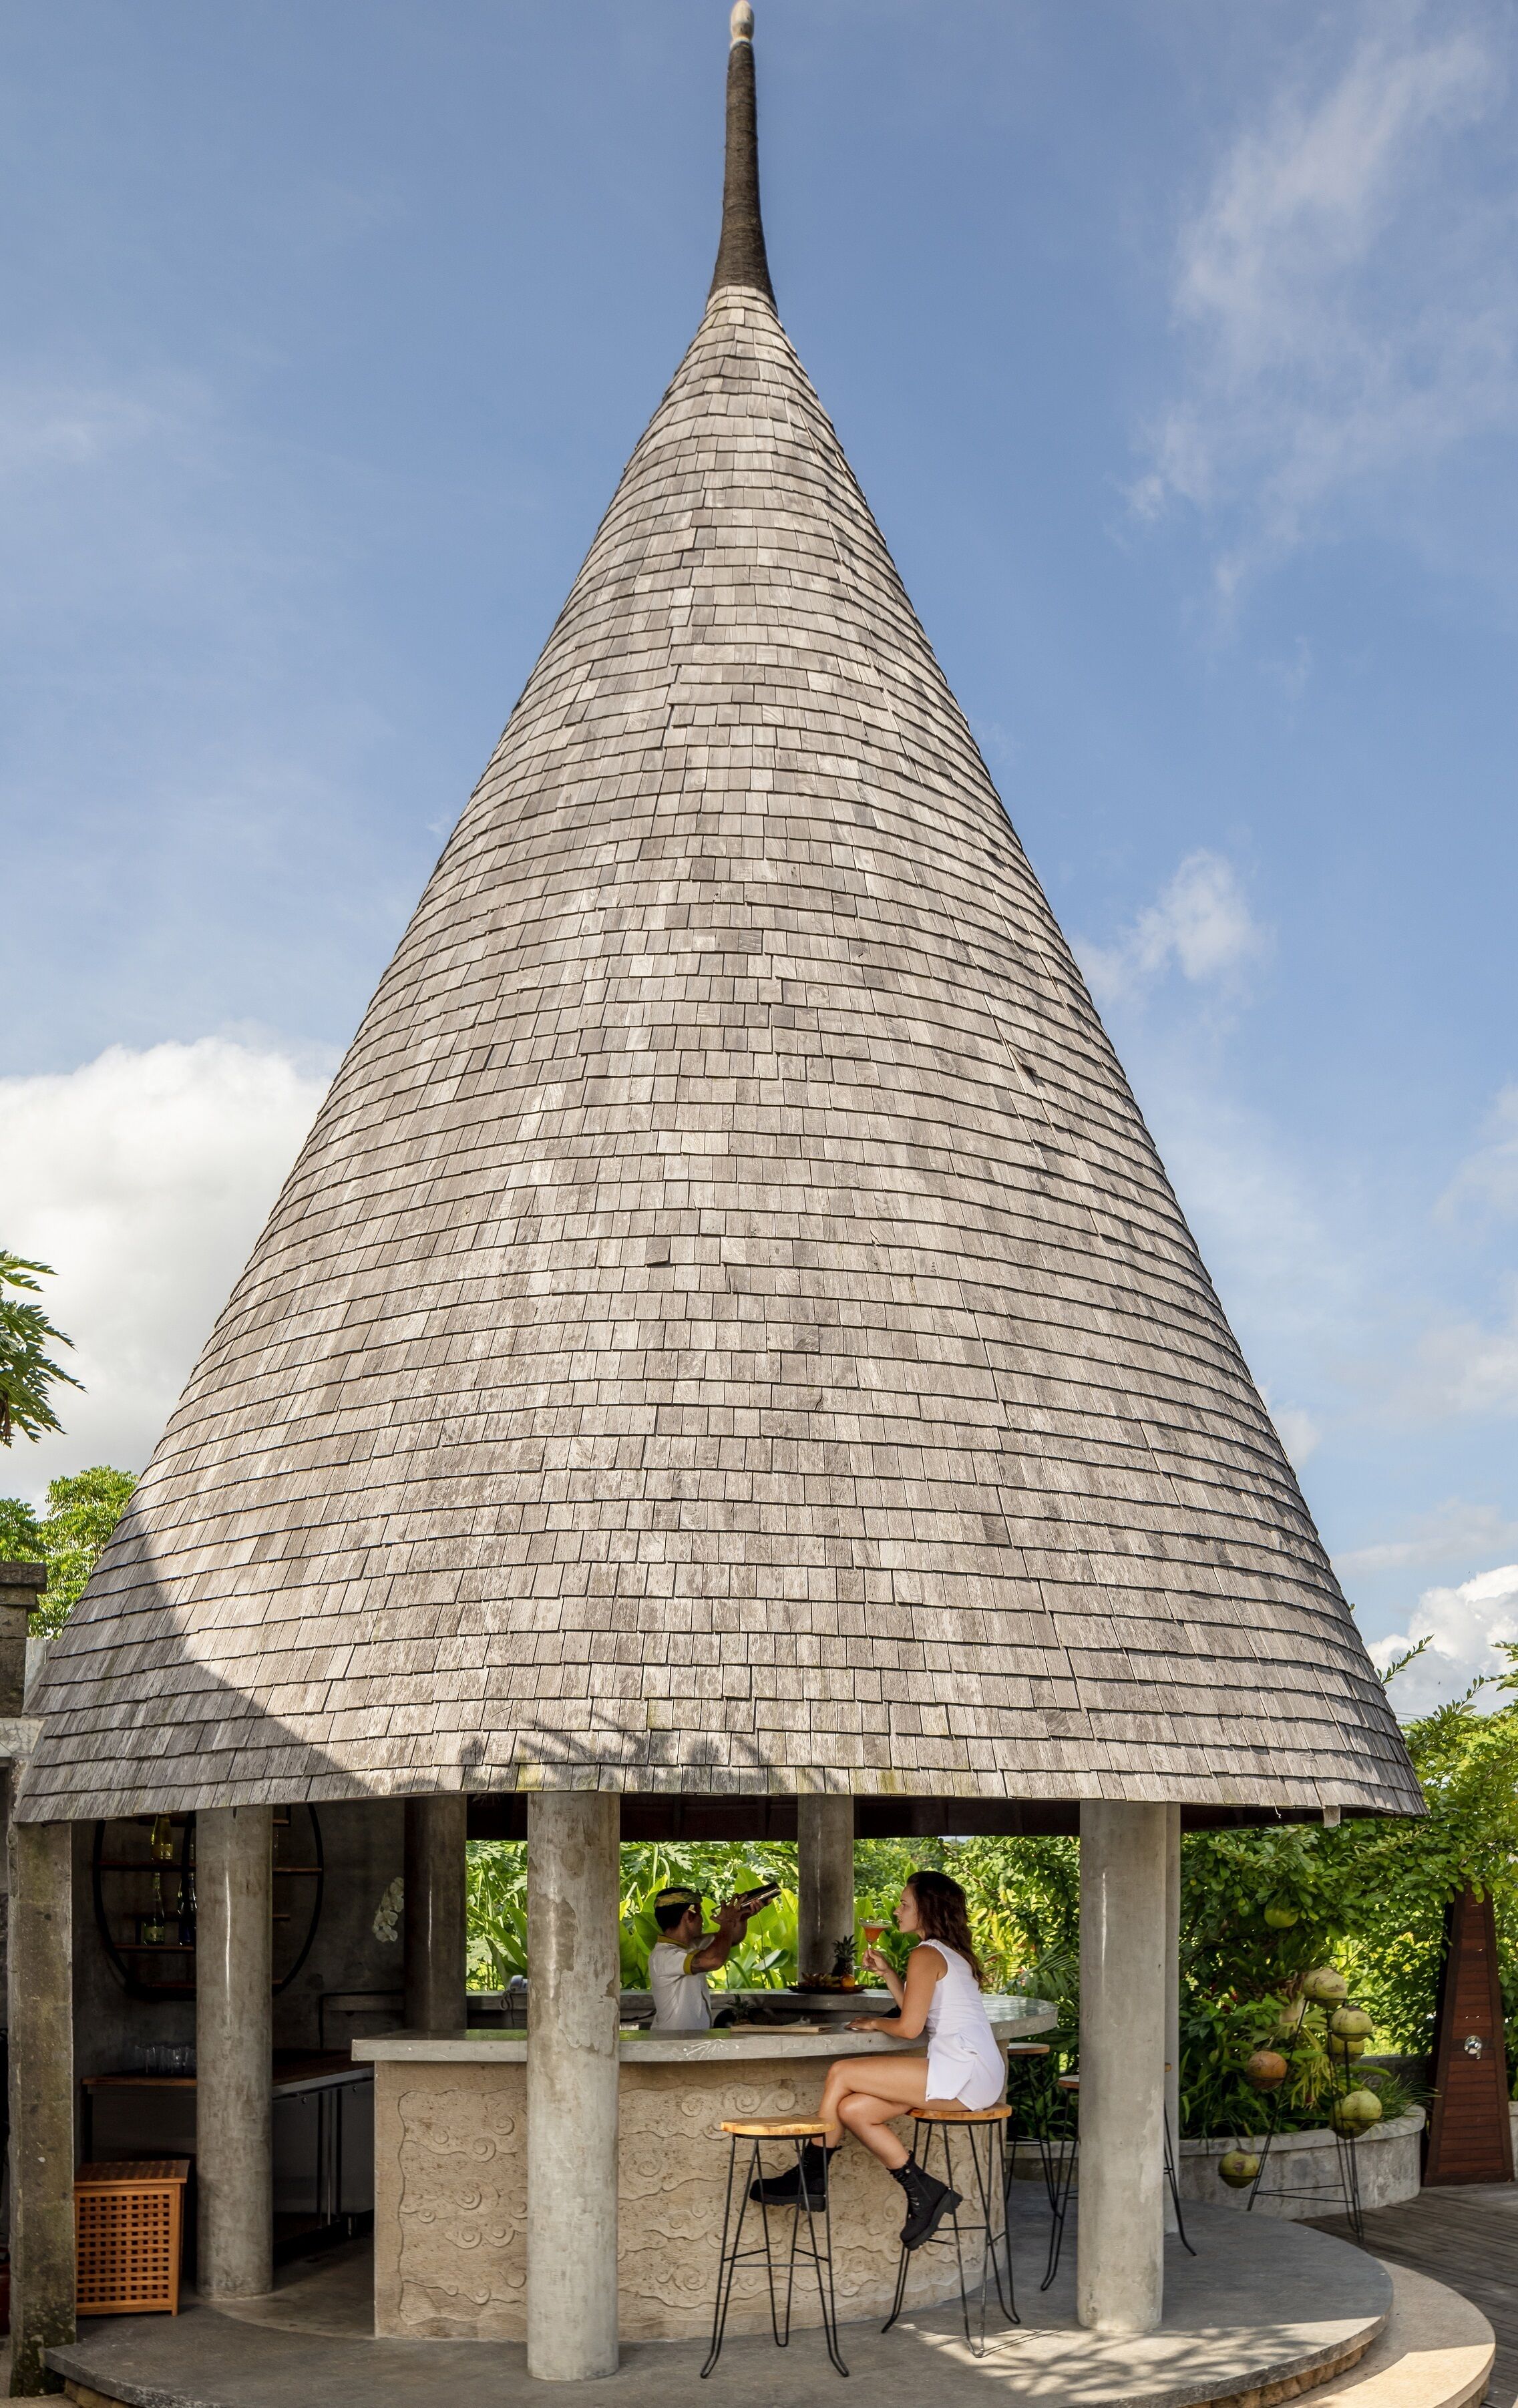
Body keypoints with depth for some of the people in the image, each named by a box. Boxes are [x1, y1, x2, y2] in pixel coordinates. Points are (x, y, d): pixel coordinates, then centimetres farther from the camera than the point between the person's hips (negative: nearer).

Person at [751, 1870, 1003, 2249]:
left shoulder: (926, 1955, -7)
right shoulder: (951, 1954, 22)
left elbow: (909, 2027, -13)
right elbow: (919, 2014, 23)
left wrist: (873, 2022, 5)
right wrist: (887, 1973, 19)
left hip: (962, 2070, -10)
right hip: (968, 2077, 10)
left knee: (842, 2073, -11)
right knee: (853, 2110, 0)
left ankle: (809, 2177, 0)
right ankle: (924, 2195, 0)